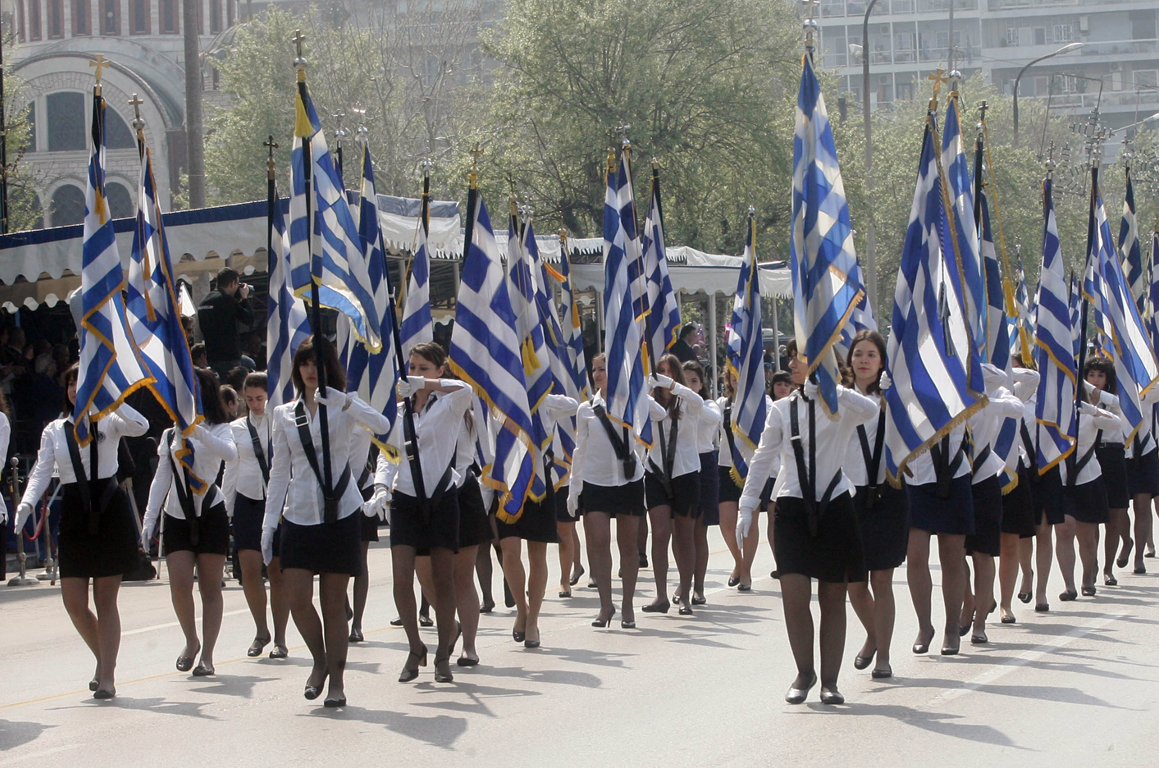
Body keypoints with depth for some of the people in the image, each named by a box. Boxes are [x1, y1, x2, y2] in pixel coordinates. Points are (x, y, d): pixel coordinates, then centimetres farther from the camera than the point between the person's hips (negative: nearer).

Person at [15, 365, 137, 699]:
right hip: (74, 516, 3)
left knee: (105, 600, 0)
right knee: (73, 602, 0)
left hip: (109, 511, -3)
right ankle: (104, 659, 25)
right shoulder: (54, 430, 10)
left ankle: (107, 675, 5)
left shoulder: (109, 422, 2)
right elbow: (41, 472, 2)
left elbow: (140, 427, -18)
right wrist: (26, 504, -14)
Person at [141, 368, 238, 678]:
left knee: (210, 587, -1)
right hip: (177, 516, 3)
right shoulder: (170, 435, 14)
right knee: (179, 585, -10)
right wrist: (149, 519, 7)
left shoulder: (218, 429, 2)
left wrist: (197, 432, -33)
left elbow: (230, 454, -21)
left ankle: (207, 655, 4)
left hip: (210, 513, -3)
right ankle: (191, 641, 13)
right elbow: (161, 478, 14)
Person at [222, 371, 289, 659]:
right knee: (250, 571, -8)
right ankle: (261, 631, 11)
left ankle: (279, 638, 11)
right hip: (247, 501, 2)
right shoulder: (237, 428, 9)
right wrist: (224, 511, 11)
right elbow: (231, 471, 13)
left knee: (278, 572, 1)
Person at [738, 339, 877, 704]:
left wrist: (824, 387, -21)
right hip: (793, 508, 1)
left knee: (833, 598, 4)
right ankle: (804, 672, 10)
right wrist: (747, 506, 3)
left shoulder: (842, 405, 1)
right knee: (794, 597, -9)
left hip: (834, 506, -1)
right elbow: (762, 459, 10)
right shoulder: (783, 409, 10)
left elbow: (870, 411, -22)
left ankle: (829, 679, 13)